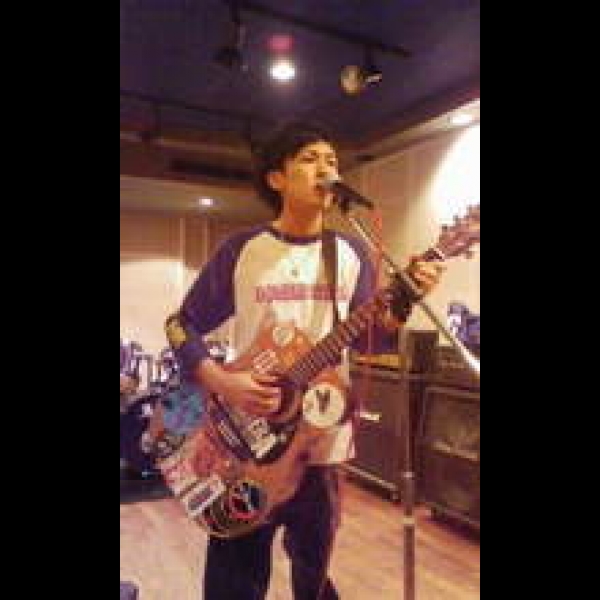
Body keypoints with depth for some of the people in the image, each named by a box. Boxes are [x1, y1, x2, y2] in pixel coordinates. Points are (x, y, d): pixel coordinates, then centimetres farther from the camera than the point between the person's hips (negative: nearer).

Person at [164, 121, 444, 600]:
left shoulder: (351, 253, 2)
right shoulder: (241, 249, -4)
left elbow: (366, 340, 3)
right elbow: (182, 325, 0)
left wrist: (403, 300, -15)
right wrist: (221, 382, -15)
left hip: (321, 445, 2)